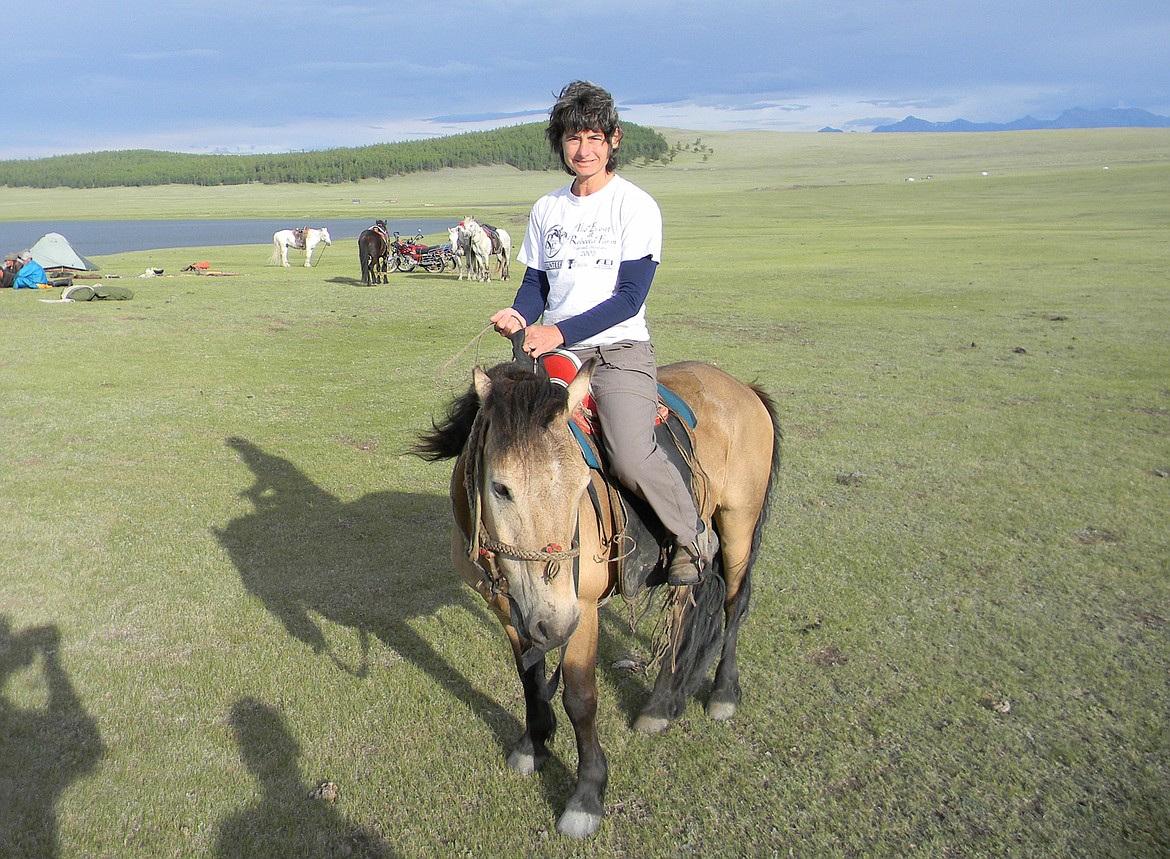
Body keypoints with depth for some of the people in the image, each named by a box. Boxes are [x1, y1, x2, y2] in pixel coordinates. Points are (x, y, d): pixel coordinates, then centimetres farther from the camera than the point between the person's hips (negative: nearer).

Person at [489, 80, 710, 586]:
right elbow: (536, 283, 16)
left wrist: (561, 331, -19)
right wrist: (519, 316, -7)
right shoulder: (547, 209, 13)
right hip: (553, 350, 5)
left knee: (631, 458, -26)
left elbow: (630, 297, -10)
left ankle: (691, 535, 2)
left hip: (618, 350, -5)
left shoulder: (635, 205, -3)